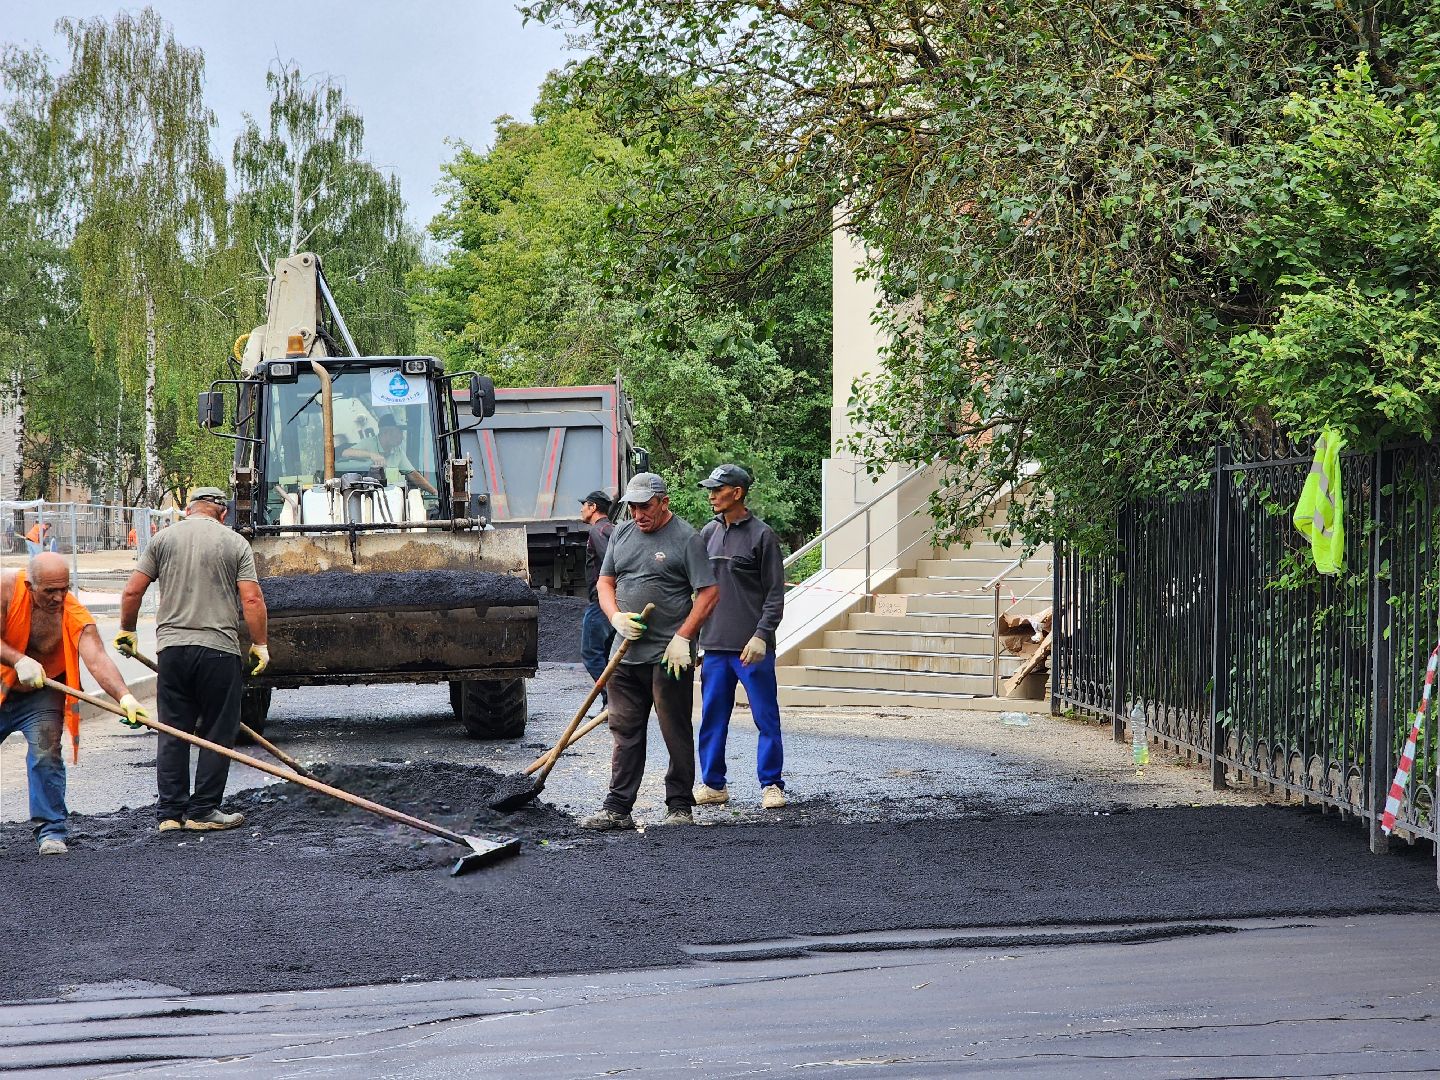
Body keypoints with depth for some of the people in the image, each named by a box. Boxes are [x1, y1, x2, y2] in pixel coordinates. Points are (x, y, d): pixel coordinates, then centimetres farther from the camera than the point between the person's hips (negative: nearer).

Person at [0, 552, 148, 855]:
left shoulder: (76, 617, -25)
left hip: (41, 695, -1)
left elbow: (97, 659, -39)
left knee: (45, 756, -17)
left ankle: (51, 830, -7)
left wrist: (124, 696, -55)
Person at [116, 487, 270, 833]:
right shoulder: (235, 543, 3)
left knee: (172, 733, 9)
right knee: (217, 734, 5)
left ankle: (170, 812, 8)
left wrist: (127, 631, 19)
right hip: (219, 648, -3)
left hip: (172, 648, 3)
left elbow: (132, 591, 5)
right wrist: (260, 644, 4)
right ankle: (203, 811, 3)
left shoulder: (165, 538, 8)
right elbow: (252, 599, -5)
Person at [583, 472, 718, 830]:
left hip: (670, 656, -6)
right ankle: (618, 808, 9)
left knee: (676, 733, 0)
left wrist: (682, 638, -15)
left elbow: (708, 594, -8)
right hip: (627, 654, 6)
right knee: (625, 733, 7)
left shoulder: (685, 539, -5)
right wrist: (616, 617, -1)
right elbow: (605, 582, 19)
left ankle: (680, 807, 8)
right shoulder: (621, 535, 14)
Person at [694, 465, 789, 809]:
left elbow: (775, 593, -7)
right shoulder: (708, 533, 12)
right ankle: (713, 784, 18)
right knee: (713, 719, 9)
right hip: (714, 647, 5)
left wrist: (761, 635, -17)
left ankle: (771, 785, 7)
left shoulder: (761, 535, -4)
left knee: (766, 718, 0)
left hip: (753, 649, -5)